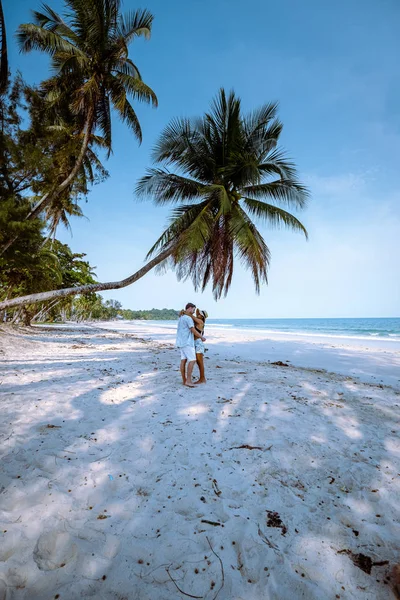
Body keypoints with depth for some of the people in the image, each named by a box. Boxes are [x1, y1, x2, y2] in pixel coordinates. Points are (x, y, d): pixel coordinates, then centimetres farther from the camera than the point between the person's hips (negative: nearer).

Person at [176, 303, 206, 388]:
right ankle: (188, 380, -9)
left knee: (183, 360, 8)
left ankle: (184, 380, 11)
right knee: (192, 360, -8)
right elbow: (194, 331, -17)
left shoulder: (181, 318, 15)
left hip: (181, 342, 10)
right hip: (187, 342, -10)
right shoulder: (188, 318, -16)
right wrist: (202, 337, -2)